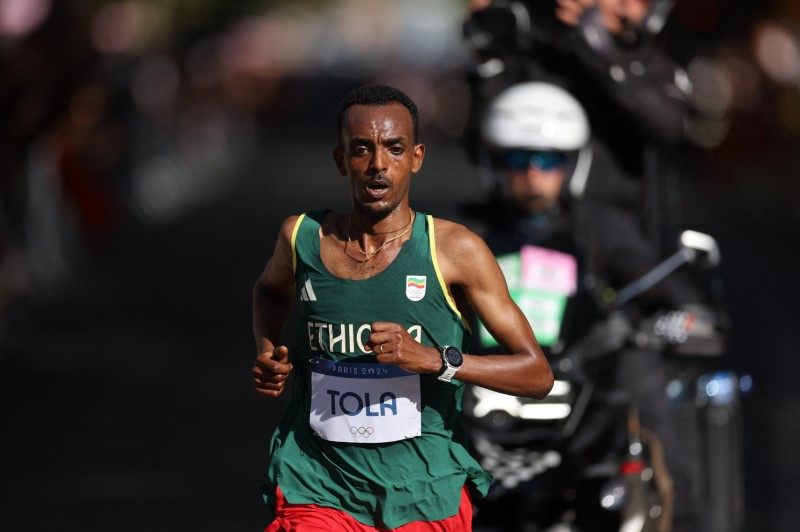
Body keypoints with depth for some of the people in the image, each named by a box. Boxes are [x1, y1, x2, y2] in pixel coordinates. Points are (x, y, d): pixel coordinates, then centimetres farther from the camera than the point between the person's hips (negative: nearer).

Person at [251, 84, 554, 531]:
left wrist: (434, 359, -22)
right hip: (319, 490, 1)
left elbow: (538, 375, -8)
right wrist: (268, 353, 7)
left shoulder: (456, 251, -6)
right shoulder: (301, 237, 2)